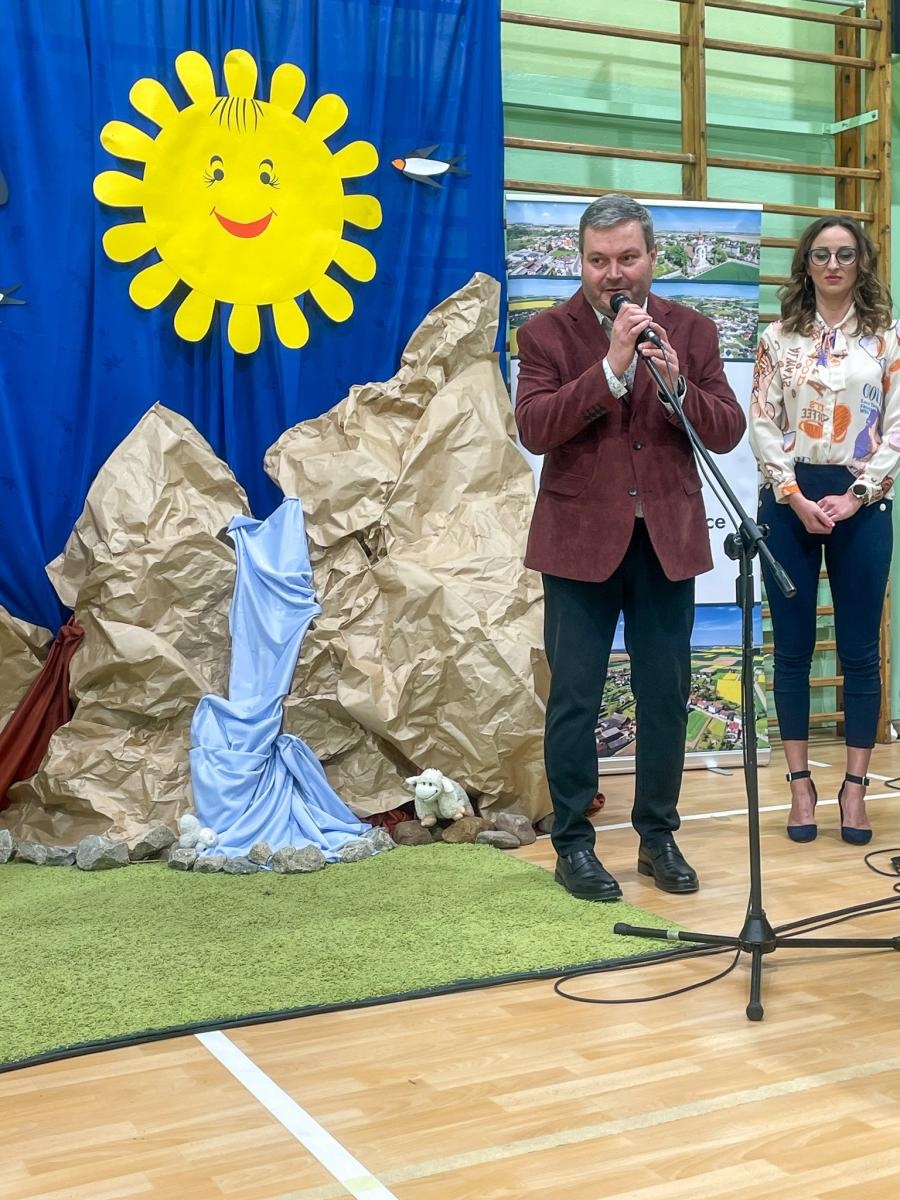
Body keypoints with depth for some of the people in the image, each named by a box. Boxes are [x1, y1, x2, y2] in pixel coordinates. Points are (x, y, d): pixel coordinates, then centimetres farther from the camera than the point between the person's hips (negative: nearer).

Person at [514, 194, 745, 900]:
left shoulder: (692, 332, 6)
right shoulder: (548, 333, -1)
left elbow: (727, 432, -1)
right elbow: (534, 429, -14)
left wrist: (676, 383, -18)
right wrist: (611, 366, -21)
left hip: (667, 540, 3)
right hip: (581, 540, -2)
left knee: (666, 697, 10)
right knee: (574, 701, 2)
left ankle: (659, 836, 25)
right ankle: (573, 844, 15)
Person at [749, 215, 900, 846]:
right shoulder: (779, 338, 6)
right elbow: (763, 425, 0)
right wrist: (796, 498, -10)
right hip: (789, 502, 1)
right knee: (793, 648, 4)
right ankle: (801, 784, 14)